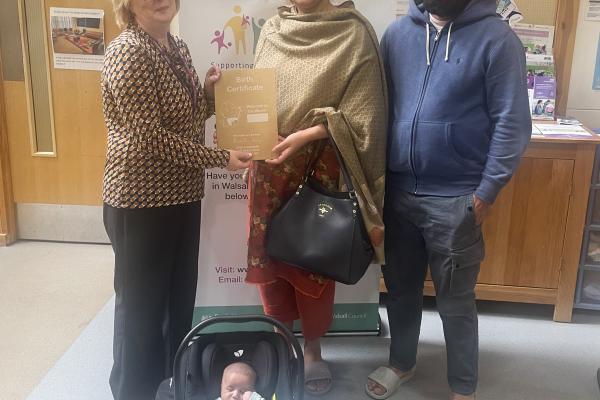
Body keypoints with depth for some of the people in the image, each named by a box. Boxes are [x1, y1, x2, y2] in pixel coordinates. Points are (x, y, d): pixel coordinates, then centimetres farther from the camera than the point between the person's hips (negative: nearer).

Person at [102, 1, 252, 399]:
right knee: (141, 305, 7)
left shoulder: (178, 47, 8)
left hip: (182, 197, 9)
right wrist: (220, 158, -19)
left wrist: (209, 93, -1)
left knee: (180, 299, 21)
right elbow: (150, 138, -22)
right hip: (142, 203, -9)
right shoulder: (128, 52, -17)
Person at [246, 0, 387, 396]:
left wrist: (308, 134, -21)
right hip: (270, 162, 4)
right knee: (267, 252, 11)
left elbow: (360, 111, -11)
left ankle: (312, 347, 28)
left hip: (320, 167, -4)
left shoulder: (354, 34, -7)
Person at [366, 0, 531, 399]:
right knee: (401, 287, 19)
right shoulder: (397, 33, 6)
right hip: (398, 190, 4)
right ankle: (401, 362, 42)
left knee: (455, 300, 8)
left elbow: (512, 124, -9)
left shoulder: (497, 38, -8)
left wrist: (486, 193, -12)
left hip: (456, 198, -4)